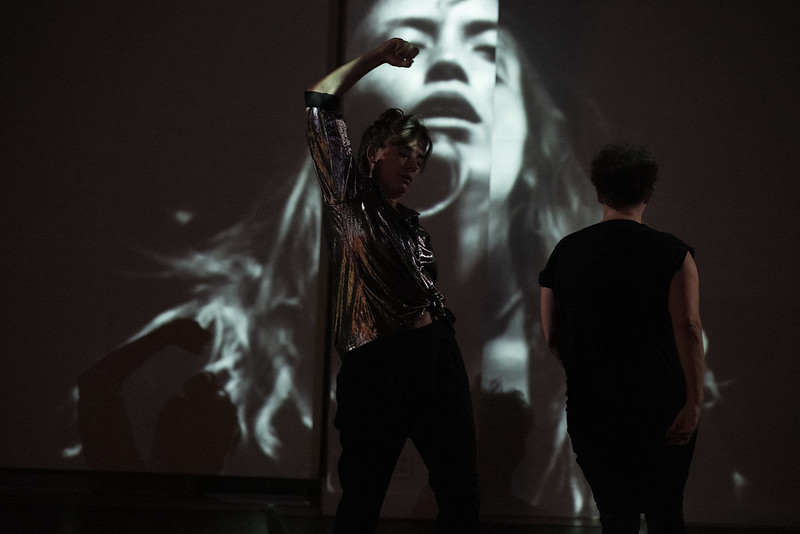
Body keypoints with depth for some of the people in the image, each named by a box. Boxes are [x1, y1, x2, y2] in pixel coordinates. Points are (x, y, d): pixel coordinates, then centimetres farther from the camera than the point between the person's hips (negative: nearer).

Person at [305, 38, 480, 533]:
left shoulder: (412, 221, 23)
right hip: (376, 363, -6)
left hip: (436, 357, 6)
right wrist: (376, 57, 5)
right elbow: (321, 104, -3)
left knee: (462, 494, 4)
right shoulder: (349, 197, 4)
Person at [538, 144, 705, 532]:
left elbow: (552, 337, 10)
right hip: (659, 404, -2)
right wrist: (694, 401, -15)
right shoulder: (671, 252, -5)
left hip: (590, 405, 2)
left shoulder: (565, 252, 5)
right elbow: (688, 326, -15)